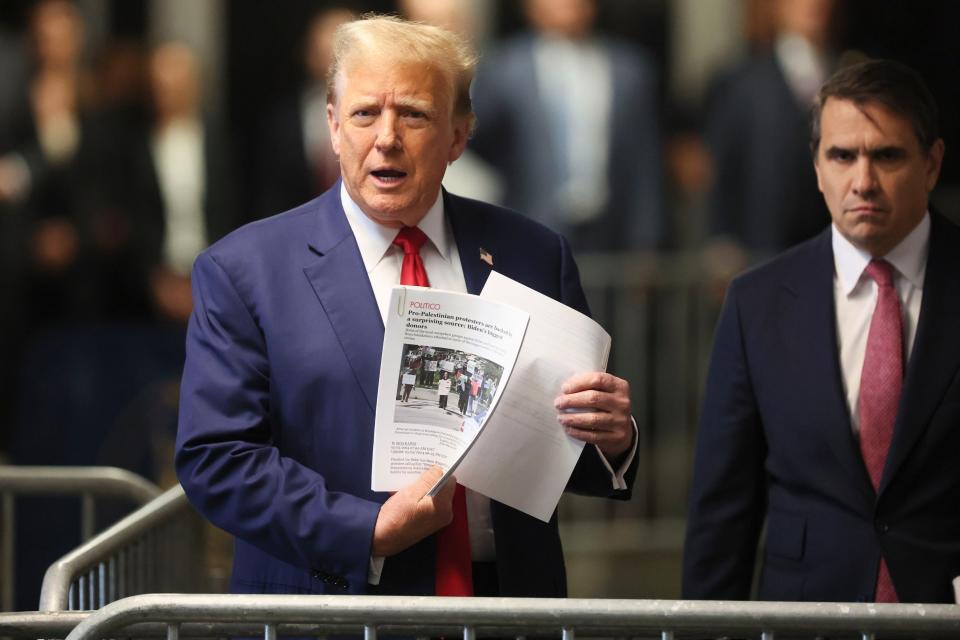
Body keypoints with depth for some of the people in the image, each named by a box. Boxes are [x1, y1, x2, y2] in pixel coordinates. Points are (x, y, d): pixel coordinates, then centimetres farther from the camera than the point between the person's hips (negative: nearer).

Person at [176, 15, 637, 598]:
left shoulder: (534, 257, 4)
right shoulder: (244, 271, -4)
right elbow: (214, 460, -11)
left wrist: (612, 442, -16)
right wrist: (371, 532, -20)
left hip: (507, 598, 2)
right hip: (331, 610, -2)